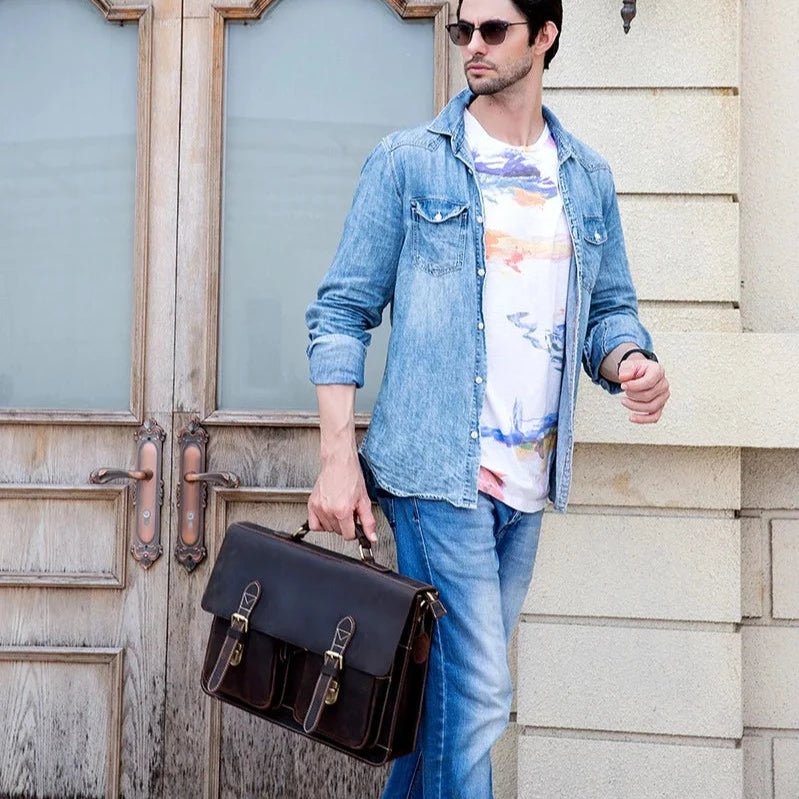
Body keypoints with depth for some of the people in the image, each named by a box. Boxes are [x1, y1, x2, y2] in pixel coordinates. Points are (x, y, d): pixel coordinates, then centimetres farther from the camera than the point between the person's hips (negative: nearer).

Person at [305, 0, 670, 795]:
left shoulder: (587, 178, 12)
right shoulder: (408, 162, 0)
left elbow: (609, 306, 18)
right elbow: (342, 311, -2)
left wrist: (631, 361, -7)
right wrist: (338, 457, -11)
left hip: (529, 481, 5)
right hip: (436, 469, -5)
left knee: (451, 682, 14)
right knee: (475, 692, -7)